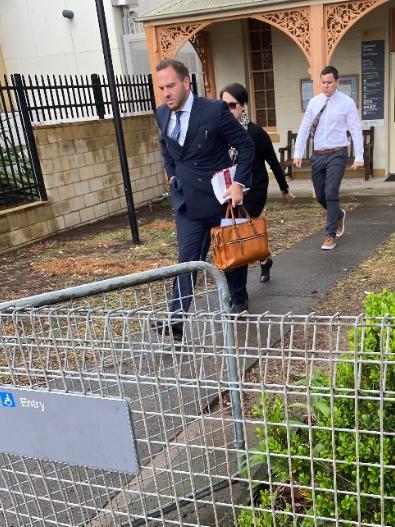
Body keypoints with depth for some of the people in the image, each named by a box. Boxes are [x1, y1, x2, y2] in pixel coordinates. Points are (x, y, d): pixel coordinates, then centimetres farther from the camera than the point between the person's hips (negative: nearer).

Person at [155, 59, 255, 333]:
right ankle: (176, 319, -3)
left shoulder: (214, 110, -16)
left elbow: (247, 145, -10)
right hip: (187, 199, 4)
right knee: (188, 258, -1)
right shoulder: (162, 114, 1)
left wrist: (239, 182, -16)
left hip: (220, 195, -3)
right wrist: (173, 175, 12)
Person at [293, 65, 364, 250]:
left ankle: (330, 234, 1)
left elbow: (356, 130, -6)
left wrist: (359, 156, -13)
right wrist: (298, 153, -1)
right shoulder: (314, 102, 6)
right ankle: (338, 215, 41)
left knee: (331, 194, -11)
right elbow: (304, 128, 7)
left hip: (336, 154, -4)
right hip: (317, 155, 5)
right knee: (320, 196, 11)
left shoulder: (347, 102, -4)